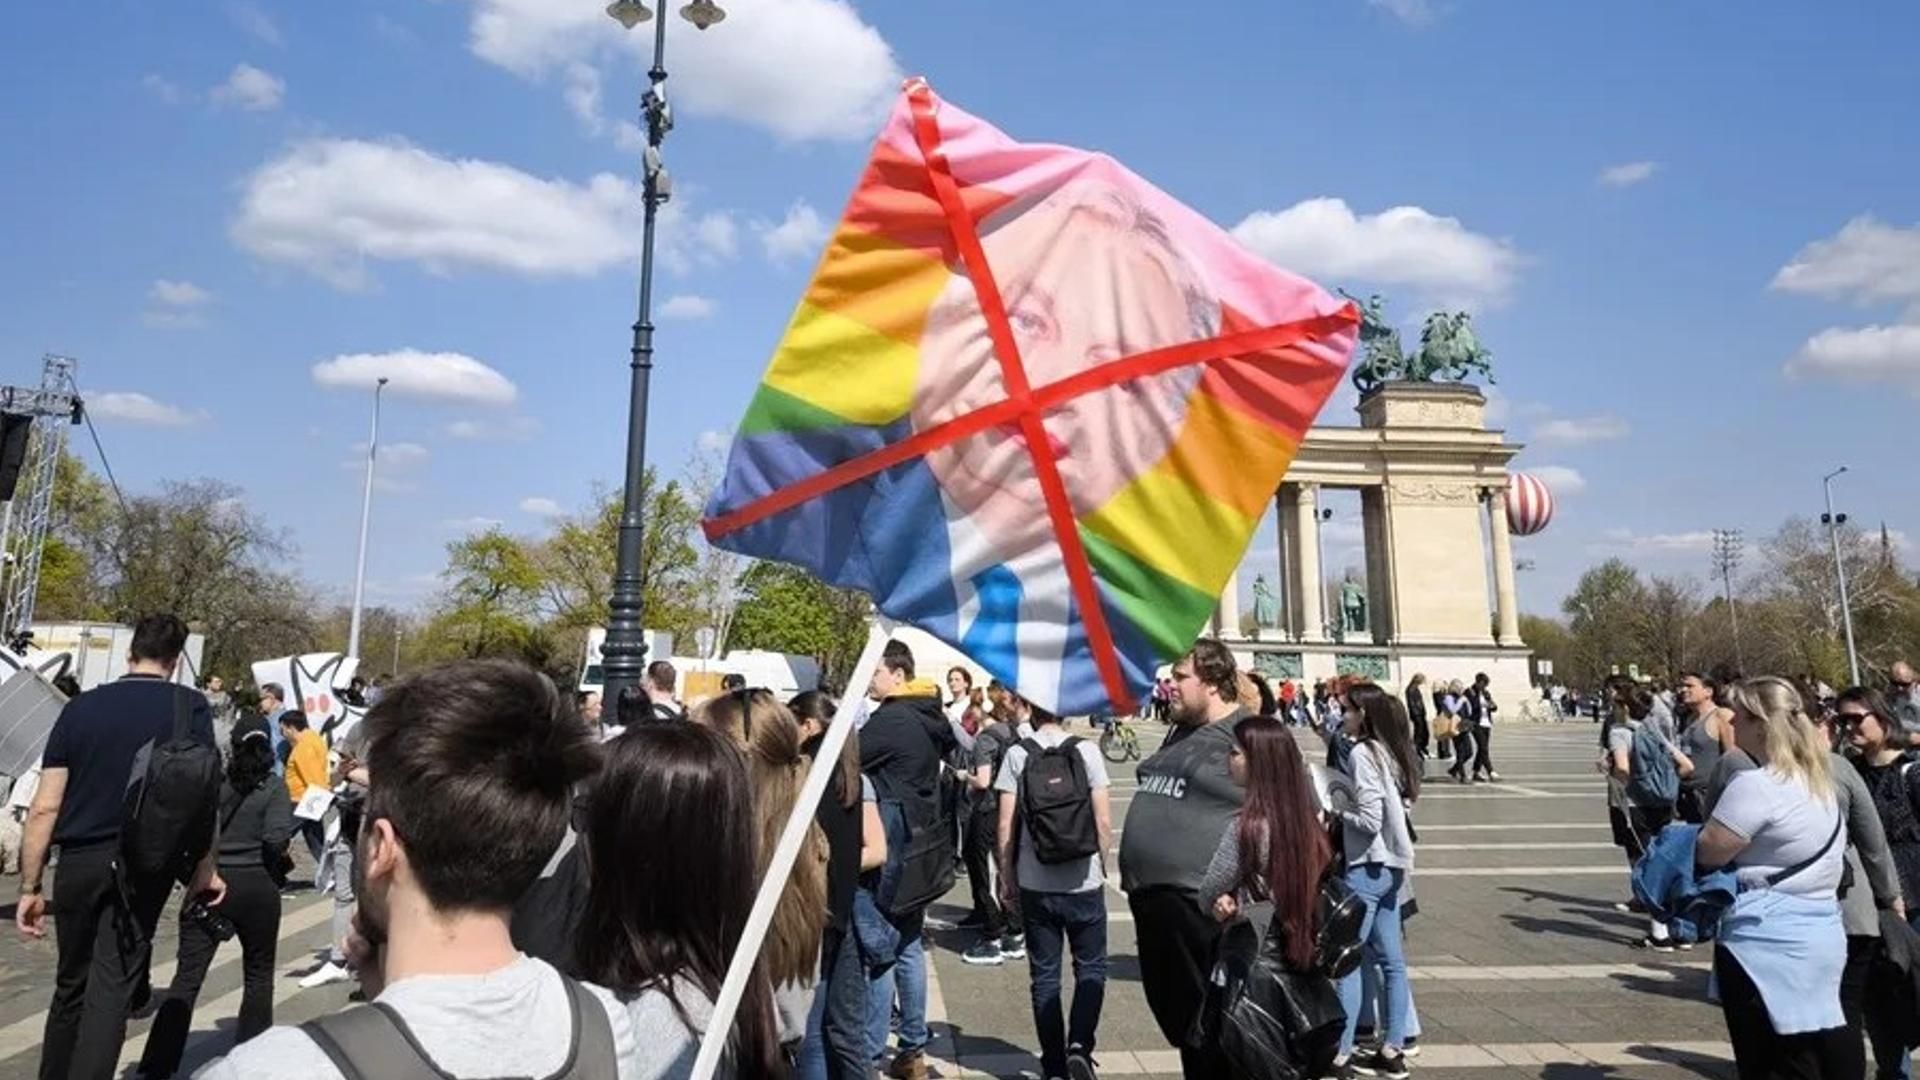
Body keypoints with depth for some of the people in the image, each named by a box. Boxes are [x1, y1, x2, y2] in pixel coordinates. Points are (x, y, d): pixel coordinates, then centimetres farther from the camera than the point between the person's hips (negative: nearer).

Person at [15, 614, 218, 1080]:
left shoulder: (80, 707, 3)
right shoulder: (189, 706, -4)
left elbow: (44, 807, 1)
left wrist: (29, 887, 8)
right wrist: (204, 868, 2)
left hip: (79, 863, 3)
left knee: (71, 985, 19)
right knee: (112, 986, 0)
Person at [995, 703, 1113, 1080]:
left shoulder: (1017, 755, -6)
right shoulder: (1087, 751, -7)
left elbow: (1005, 826, -6)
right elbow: (1103, 820, -7)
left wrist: (1007, 877, 5)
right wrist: (1101, 864, 8)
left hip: (1035, 884, 1)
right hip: (1084, 882, -1)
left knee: (1044, 975, 13)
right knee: (1091, 968, 15)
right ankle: (1079, 1045, -1)